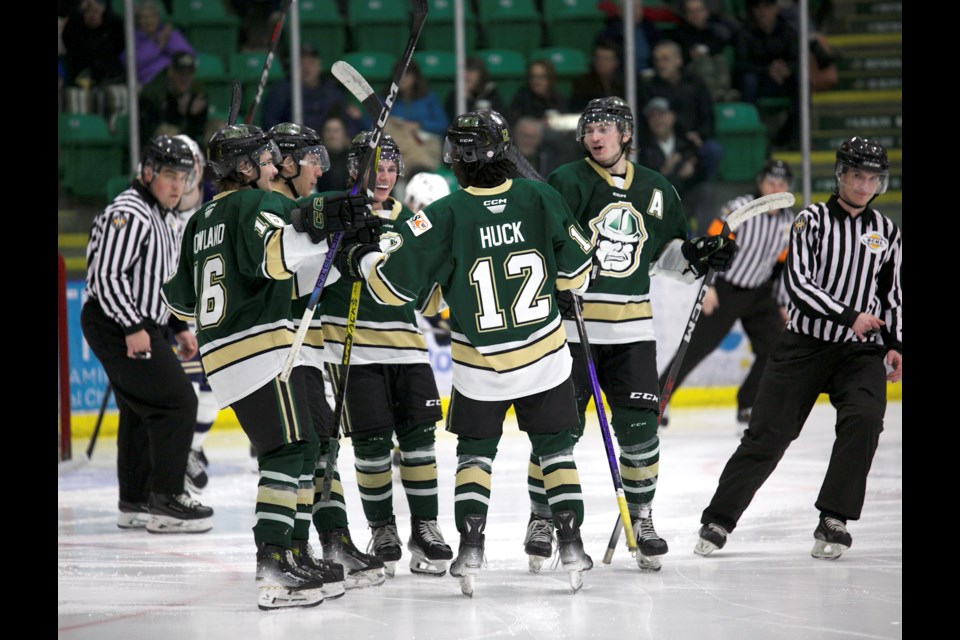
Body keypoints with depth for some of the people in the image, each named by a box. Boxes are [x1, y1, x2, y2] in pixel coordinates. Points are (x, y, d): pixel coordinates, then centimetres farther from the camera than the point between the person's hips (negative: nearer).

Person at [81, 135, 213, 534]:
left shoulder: (167, 218, 16)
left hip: (142, 326, 11)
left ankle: (134, 502, 25)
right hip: (116, 326, -11)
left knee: (143, 411, 16)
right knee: (176, 401, -14)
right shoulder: (128, 214, -18)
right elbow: (107, 275, -23)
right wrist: (132, 328, -25)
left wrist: (179, 327, 20)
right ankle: (164, 501, -12)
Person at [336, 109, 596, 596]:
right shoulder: (540, 199, -9)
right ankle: (570, 540, 8)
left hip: (478, 367, -1)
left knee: (475, 451, 16)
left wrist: (360, 261, 5)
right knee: (555, 447, 15)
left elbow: (393, 284, -15)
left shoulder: (446, 216, -16)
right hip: (545, 356, 1)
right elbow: (575, 272, 0)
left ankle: (470, 544, 4)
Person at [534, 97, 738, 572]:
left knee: (639, 426, 0)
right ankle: (542, 517, 11)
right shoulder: (568, 182, -3)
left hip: (632, 327, 3)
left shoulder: (656, 190, 11)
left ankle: (640, 516, 14)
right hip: (570, 323, -3)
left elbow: (666, 252, 23)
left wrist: (697, 255, 5)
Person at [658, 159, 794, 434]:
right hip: (725, 290, -6)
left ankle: (747, 409, 7)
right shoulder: (740, 208, -16)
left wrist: (781, 305, 13)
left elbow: (782, 265, 13)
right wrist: (707, 286, -22)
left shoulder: (787, 221, 3)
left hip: (760, 294, 6)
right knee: (697, 346, -6)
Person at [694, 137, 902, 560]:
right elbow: (798, 283, -13)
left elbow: (892, 296, 20)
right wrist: (849, 317, -19)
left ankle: (834, 522, -17)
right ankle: (718, 519, 7)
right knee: (767, 435, -5)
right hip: (805, 345, -2)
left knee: (864, 418, -24)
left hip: (860, 351, 2)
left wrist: (895, 346, 7)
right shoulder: (813, 220, -3)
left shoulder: (886, 232, 10)